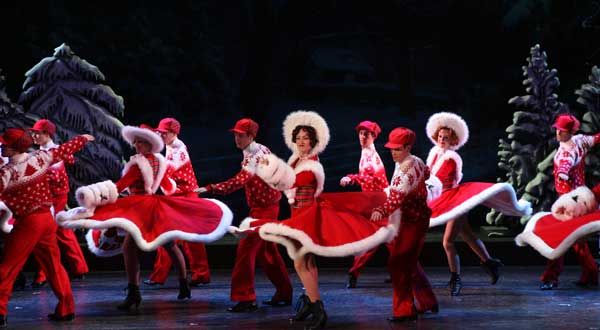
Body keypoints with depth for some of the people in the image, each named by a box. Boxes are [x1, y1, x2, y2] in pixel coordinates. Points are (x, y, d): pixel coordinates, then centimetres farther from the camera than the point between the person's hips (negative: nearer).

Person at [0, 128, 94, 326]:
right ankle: (66, 308, 19)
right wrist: (83, 138, 29)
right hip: (47, 218, 6)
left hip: (27, 223, -6)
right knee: (53, 265, 15)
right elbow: (65, 150, 14)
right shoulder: (40, 157, 0)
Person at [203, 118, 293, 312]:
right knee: (267, 250, 17)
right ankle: (284, 293, 26)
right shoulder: (259, 151, 11)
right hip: (266, 207, 10)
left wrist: (212, 188, -41)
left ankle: (245, 298, -13)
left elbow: (239, 181, -35)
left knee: (246, 249, -13)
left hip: (263, 209, -10)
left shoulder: (255, 156, -20)